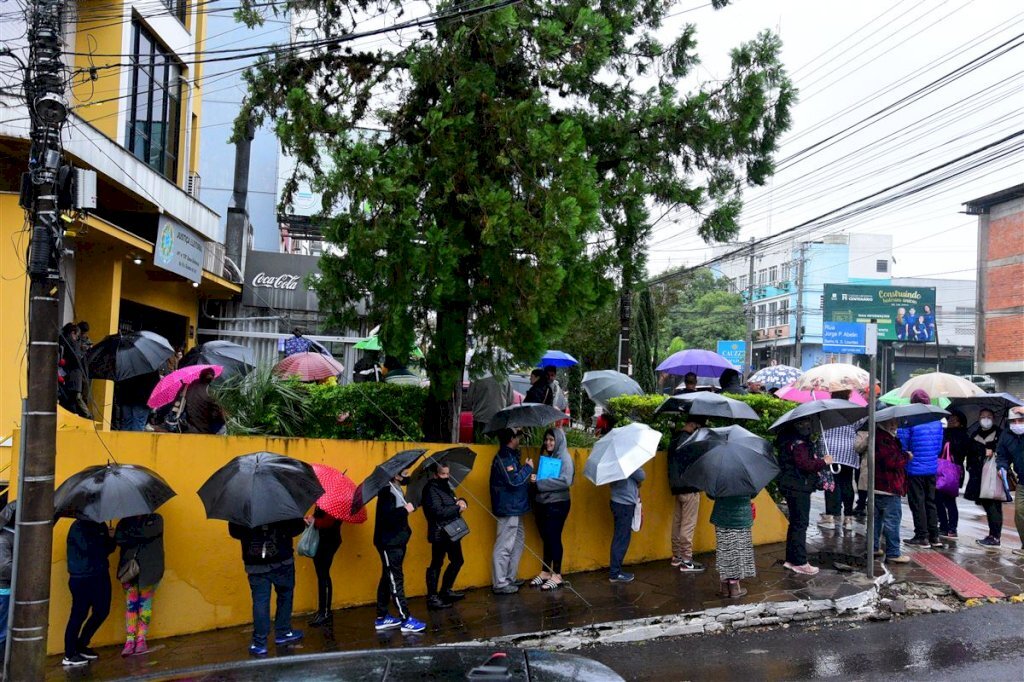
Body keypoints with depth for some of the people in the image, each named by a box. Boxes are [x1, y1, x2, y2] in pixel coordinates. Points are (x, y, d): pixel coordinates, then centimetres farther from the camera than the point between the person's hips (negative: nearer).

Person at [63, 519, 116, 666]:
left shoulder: (99, 526, 12)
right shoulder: (79, 526, -10)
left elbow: (107, 549, 16)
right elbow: (87, 546, -25)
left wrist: (111, 538, -4)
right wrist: (103, 536, -10)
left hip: (100, 575, 8)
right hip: (82, 578, -8)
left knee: (102, 611, 11)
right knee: (79, 615, -3)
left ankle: (81, 646, 26)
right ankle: (69, 655, 7)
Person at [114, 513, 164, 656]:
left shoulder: (155, 519, 4)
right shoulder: (125, 521, 10)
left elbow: (148, 533, -15)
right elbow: (118, 539, -7)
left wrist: (130, 533, -6)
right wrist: (139, 537, -18)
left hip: (149, 568, -2)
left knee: (145, 603, 2)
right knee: (130, 604, -1)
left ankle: (141, 639, 7)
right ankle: (130, 640, 1)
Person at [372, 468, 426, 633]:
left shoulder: (397, 488, 14)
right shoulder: (386, 490, -16)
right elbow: (386, 516, -27)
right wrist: (405, 510, -21)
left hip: (397, 542, 10)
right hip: (389, 543, -10)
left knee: (388, 579, 13)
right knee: (396, 580, -8)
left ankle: (382, 618, 21)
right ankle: (406, 620, -7)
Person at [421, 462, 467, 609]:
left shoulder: (445, 486, 13)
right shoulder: (431, 489, -15)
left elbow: (453, 501, 20)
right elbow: (438, 511, -26)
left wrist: (462, 501, -4)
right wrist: (457, 508, -17)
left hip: (451, 531, 10)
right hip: (440, 534, -10)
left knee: (457, 561, 18)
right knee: (436, 564, -5)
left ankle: (446, 591, 30)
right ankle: (432, 598, 0)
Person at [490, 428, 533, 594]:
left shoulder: (510, 456, 15)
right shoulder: (504, 458, -17)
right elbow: (514, 481, -23)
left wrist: (528, 478, 7)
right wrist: (528, 467, -12)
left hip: (514, 508, 11)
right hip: (508, 509, -11)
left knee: (518, 540, 18)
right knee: (504, 546, -5)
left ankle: (510, 578, 27)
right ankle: (500, 584, 1)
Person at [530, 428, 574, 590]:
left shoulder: (564, 457, -9)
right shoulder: (544, 456, 12)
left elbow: (565, 481, -21)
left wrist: (539, 483, -20)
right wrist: (534, 479, -1)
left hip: (557, 504, -6)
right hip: (541, 503, 6)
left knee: (554, 539, 0)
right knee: (546, 539, 13)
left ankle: (557, 575, 9)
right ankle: (545, 572, 22)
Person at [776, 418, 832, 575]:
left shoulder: (793, 439, 15)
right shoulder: (798, 443, -18)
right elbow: (805, 464, -25)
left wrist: (816, 459, 10)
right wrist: (824, 461, -13)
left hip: (793, 487, 11)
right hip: (798, 488, -11)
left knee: (796, 523, 17)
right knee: (800, 524, -6)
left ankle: (790, 559, 24)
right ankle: (800, 563, -3)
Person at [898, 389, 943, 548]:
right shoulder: (937, 421, 4)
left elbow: (902, 445, -13)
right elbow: (939, 446, 12)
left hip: (915, 468, -5)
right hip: (932, 468, 5)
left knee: (917, 503, 3)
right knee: (930, 502, 14)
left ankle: (922, 537, 5)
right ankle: (934, 536, 17)